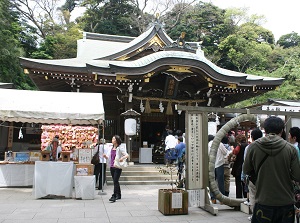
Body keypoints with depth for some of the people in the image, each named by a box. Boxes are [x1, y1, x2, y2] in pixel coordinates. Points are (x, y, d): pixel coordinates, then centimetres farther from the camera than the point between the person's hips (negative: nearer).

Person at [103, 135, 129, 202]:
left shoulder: (120, 148, -7)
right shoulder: (111, 148, 11)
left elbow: (127, 155, -11)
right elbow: (109, 157, 15)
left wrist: (122, 158, -30)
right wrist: (105, 156, -6)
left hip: (118, 167, -7)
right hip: (112, 167, 7)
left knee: (115, 181, -11)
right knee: (115, 181, 14)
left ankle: (114, 196, -10)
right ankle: (118, 195, 27)